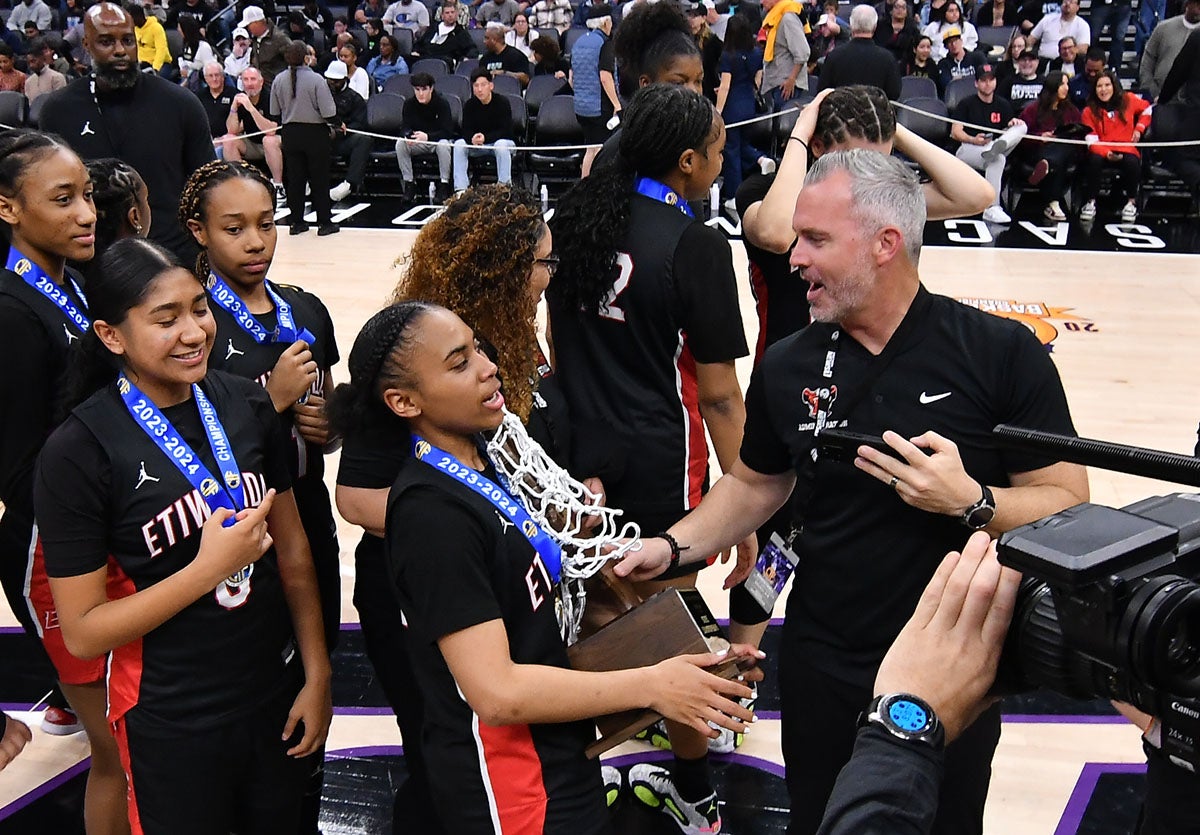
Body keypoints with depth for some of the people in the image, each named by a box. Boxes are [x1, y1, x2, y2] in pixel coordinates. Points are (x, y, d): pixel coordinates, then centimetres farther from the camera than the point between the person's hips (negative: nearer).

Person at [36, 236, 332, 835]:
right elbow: (82, 633, -15)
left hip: (278, 694, 4)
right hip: (172, 724, -4)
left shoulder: (246, 405, -6)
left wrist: (317, 673, 4)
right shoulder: (78, 451, -18)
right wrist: (209, 568, -24)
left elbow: (291, 547, 3)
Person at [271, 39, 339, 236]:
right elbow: (328, 112, -17)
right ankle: (324, 222, 8)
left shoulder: (279, 80, -3)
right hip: (315, 132, -4)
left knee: (294, 178, 11)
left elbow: (275, 112, 5)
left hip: (289, 133, 4)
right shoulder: (316, 80, -17)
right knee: (319, 179, 5)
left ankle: (296, 221, 15)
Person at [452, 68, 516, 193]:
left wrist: (485, 138, -32)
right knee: (459, 144, -23)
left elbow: (506, 131, -18)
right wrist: (473, 139, -33)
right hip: (476, 146, 3)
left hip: (501, 141, -3)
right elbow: (466, 131, -7)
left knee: (501, 145, -37)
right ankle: (460, 189, -26)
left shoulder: (502, 102, -13)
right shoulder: (469, 105, -2)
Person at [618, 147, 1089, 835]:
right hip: (822, 669, 3)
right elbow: (755, 485, 10)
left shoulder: (1003, 353, -14)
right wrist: (674, 546, -4)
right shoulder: (787, 367, -3)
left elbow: (1069, 506, -12)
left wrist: (971, 502, -29)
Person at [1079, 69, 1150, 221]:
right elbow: (1091, 140, -5)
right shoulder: (1089, 111, 1)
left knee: (1132, 163, -33)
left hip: (1126, 150, 1)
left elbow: (1147, 108, 24)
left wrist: (1139, 128, 7)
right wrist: (1106, 153, -22)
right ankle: (1091, 202, -18)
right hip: (1102, 151, -1)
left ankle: (1131, 203, -10)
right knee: (1094, 160, -35)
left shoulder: (1128, 100, 5)